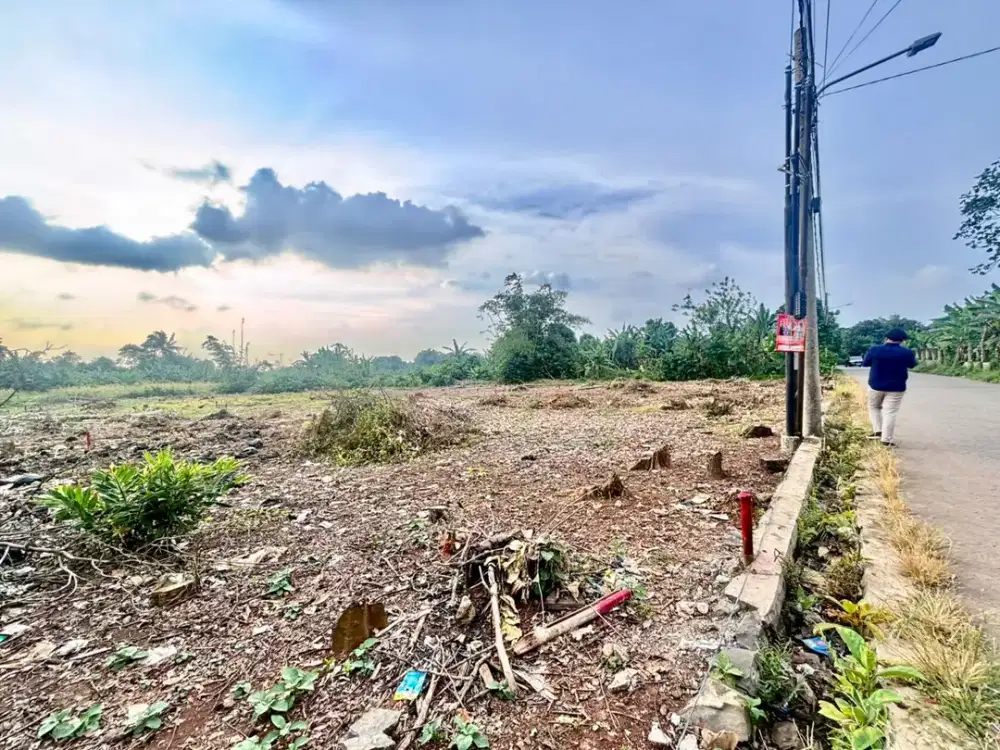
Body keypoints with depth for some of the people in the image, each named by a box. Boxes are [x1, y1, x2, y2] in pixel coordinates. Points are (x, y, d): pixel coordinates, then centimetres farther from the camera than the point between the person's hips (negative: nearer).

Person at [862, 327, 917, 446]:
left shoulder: (874, 350, -9)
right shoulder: (907, 353, -8)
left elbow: (865, 364, 4)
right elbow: (912, 365, 12)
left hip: (876, 385, 1)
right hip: (896, 388, 0)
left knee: (873, 407, 21)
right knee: (890, 412, 1)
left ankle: (877, 431, 11)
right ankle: (887, 439, 1)